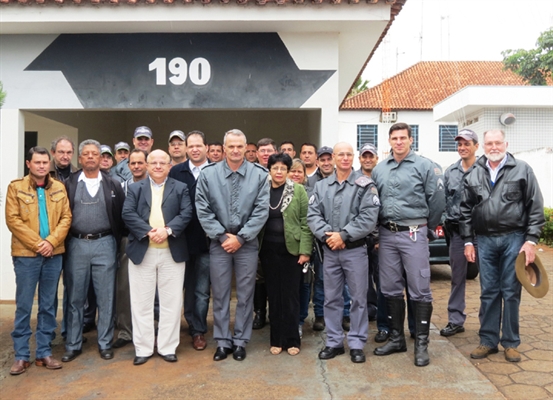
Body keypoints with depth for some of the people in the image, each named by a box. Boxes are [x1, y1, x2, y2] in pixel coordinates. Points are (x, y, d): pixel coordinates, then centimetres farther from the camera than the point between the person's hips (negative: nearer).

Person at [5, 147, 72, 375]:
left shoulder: (59, 188, 8)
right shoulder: (16, 187, 1)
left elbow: (66, 218, 3)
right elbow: (13, 220, -6)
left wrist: (51, 242, -11)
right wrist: (37, 244, -13)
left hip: (54, 255, 3)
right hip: (26, 255, -2)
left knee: (48, 306, 9)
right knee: (23, 306, 3)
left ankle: (44, 352, 18)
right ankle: (21, 355, 14)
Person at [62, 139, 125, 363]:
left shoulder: (113, 185, 5)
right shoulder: (69, 184, 5)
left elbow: (121, 216, 4)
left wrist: (116, 243, 1)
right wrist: (63, 242, -1)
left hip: (104, 245, 0)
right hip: (76, 245, 1)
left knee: (105, 297, 5)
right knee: (75, 298, 8)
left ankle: (105, 343, 17)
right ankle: (73, 345, 20)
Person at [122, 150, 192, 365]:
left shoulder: (180, 188, 8)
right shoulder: (135, 188, 10)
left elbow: (186, 213, -4)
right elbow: (127, 214, -4)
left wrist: (167, 230, -19)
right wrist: (148, 231, -17)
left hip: (172, 252, 0)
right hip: (142, 252, 1)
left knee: (171, 302, 5)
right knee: (142, 303, 6)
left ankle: (168, 347, 17)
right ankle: (143, 348, 17)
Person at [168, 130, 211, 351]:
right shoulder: (176, 172, 2)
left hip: (206, 240, -2)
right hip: (182, 239, 2)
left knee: (202, 290, 9)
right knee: (187, 287, 14)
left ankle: (198, 331, 23)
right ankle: (194, 326, 30)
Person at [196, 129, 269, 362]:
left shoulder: (259, 175, -4)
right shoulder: (208, 174, -2)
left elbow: (261, 210, -7)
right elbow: (203, 210, -3)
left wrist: (240, 237, -11)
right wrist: (222, 236, -9)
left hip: (247, 243, 0)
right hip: (219, 242, 1)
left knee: (245, 294, 8)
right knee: (220, 294, 9)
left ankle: (241, 341, 22)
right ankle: (222, 341, 22)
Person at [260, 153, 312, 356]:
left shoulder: (298, 190, -2)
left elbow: (306, 221, -4)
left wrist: (305, 250, -10)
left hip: (291, 249, -2)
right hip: (269, 250, 2)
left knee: (291, 294, 4)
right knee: (274, 294, 8)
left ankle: (292, 340, 16)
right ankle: (277, 339, 19)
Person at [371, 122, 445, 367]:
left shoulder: (424, 166, -4)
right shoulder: (379, 170, 11)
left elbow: (437, 199, -3)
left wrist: (428, 227, 4)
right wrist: (380, 228, 12)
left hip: (413, 234, -5)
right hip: (386, 235, 5)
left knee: (419, 290, -1)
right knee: (390, 289, 11)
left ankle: (421, 344, 11)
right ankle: (397, 338, 24)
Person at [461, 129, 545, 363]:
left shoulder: (522, 170, 0)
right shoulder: (474, 176, 8)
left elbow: (536, 207, -2)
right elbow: (466, 211, 9)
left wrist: (531, 240, -8)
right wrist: (468, 241, 5)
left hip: (514, 239, -2)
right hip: (485, 240, 2)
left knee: (511, 292, 5)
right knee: (488, 292, 9)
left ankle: (510, 343, 18)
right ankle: (488, 341, 19)